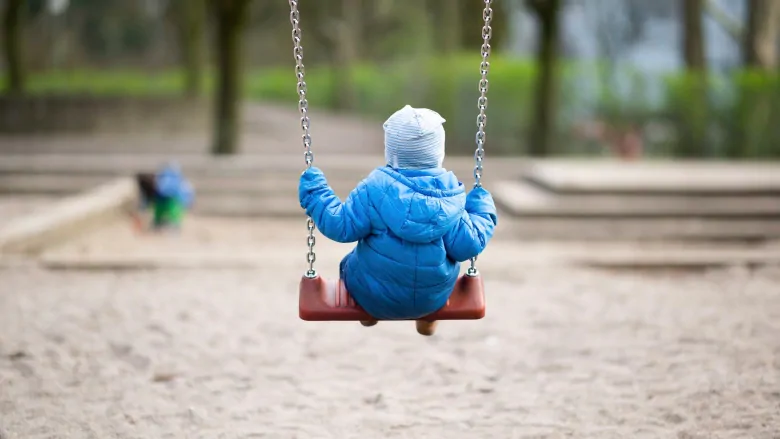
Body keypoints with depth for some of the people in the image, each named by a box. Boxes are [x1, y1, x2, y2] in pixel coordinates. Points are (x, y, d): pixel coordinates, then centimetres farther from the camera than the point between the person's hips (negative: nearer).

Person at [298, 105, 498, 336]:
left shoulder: (375, 189, -23)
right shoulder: (451, 195, -16)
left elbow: (340, 226, -22)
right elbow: (467, 246, -14)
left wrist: (315, 193, -8)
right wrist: (482, 211, 3)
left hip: (375, 297, -2)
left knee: (348, 264, 34)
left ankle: (369, 315, 56)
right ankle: (428, 320, 56)